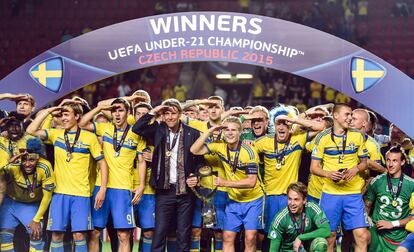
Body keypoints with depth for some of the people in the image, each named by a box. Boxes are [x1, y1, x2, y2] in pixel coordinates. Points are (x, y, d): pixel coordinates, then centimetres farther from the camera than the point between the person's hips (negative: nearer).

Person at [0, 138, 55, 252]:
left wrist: (37, 219, -11)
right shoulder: (14, 166, -31)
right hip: (11, 202, 0)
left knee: (36, 234, -8)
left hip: (31, 205, 0)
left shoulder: (45, 167, -28)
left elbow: (47, 195, -16)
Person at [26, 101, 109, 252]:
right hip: (59, 193, 2)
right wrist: (48, 111, 1)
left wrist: (102, 189, -5)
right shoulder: (55, 134, 9)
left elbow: (102, 163, 3)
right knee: (56, 234, 1)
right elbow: (31, 130, -1)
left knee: (79, 234, -6)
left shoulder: (90, 137, 1)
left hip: (81, 194, -2)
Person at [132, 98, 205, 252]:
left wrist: (196, 176, -10)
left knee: (184, 235, 5)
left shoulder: (192, 134, 2)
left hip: (185, 190, 0)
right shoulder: (158, 130, 4)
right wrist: (153, 112, -9)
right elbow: (136, 129, -8)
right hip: (164, 190, 0)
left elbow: (200, 160, 6)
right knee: (159, 233, -2)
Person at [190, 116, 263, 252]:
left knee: (250, 238, -9)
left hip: (252, 201, -4)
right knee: (227, 238, 1)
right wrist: (210, 131, -14)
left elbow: (252, 182, -23)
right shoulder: (220, 147, -5)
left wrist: (226, 183, -26)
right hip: (233, 200, 5)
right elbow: (194, 150, -8)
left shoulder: (248, 152, -20)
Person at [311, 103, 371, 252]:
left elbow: (364, 163, 16)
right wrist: (328, 174, -17)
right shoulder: (323, 137, 2)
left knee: (362, 236, -7)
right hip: (330, 193, -2)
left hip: (353, 194, 2)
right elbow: (314, 167, 3)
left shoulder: (358, 136, 9)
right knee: (329, 237, 3)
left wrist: (356, 169, -7)